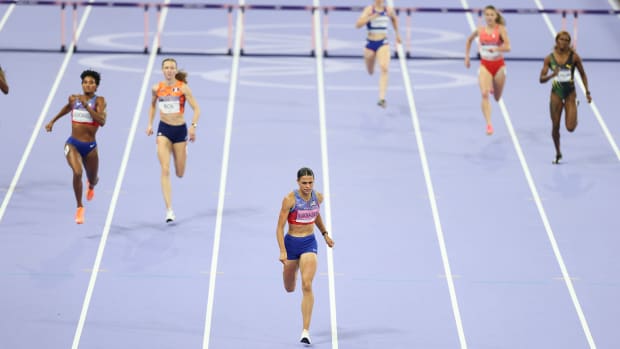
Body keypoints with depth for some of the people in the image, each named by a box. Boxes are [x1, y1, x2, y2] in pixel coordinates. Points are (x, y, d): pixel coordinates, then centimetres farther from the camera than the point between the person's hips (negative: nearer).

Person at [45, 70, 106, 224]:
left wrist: (86, 105, -28)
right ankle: (79, 207, -9)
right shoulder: (74, 98, 2)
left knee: (93, 180, 17)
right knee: (77, 173, -27)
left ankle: (91, 185, 59)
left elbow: (102, 121, -24)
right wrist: (53, 121, 33)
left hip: (90, 147, 0)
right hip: (73, 144, 0)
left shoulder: (99, 100, -8)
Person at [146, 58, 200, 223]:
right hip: (164, 130, 1)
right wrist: (150, 124, 11)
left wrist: (193, 126, -23)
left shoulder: (183, 87, -8)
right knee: (165, 170, -14)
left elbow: (196, 109, -8)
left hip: (180, 130, -1)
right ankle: (169, 209, -15)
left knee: (180, 173, 8)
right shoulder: (157, 88, 0)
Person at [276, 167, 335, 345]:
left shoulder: (318, 197, -3)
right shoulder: (290, 199, -16)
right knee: (289, 289, 17)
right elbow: (280, 227, -14)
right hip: (291, 243, -1)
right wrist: (282, 251, -22)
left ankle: (306, 330, -17)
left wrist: (325, 233, 20)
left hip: (309, 243, 1)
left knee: (307, 286, -17)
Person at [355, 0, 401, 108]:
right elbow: (358, 24, -20)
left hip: (383, 43, 0)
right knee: (370, 71, 18)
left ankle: (382, 99, -28)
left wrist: (397, 34, 27)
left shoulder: (389, 10, 1)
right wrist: (370, 17, -32)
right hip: (371, 43, 0)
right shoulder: (369, 9, -9)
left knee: (384, 68, -23)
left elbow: (394, 19, 25)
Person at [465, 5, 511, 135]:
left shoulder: (501, 29, -9)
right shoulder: (480, 30, -1)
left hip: (499, 65, 0)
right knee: (484, 94, -22)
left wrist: (495, 49, -37)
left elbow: (508, 47, -21)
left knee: (497, 98, 15)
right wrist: (467, 56, 16)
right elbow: (469, 40, 20)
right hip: (485, 65, 1)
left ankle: (493, 88, 54)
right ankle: (489, 124, -26)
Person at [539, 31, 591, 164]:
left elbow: (583, 75, 7)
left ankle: (573, 118, 27)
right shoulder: (549, 58, -3)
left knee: (571, 128, -10)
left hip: (570, 93, -1)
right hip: (556, 93, 1)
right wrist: (551, 75, -25)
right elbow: (541, 79, -5)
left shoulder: (574, 57, -5)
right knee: (555, 127, 4)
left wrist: (587, 92, 3)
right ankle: (558, 153, 24)